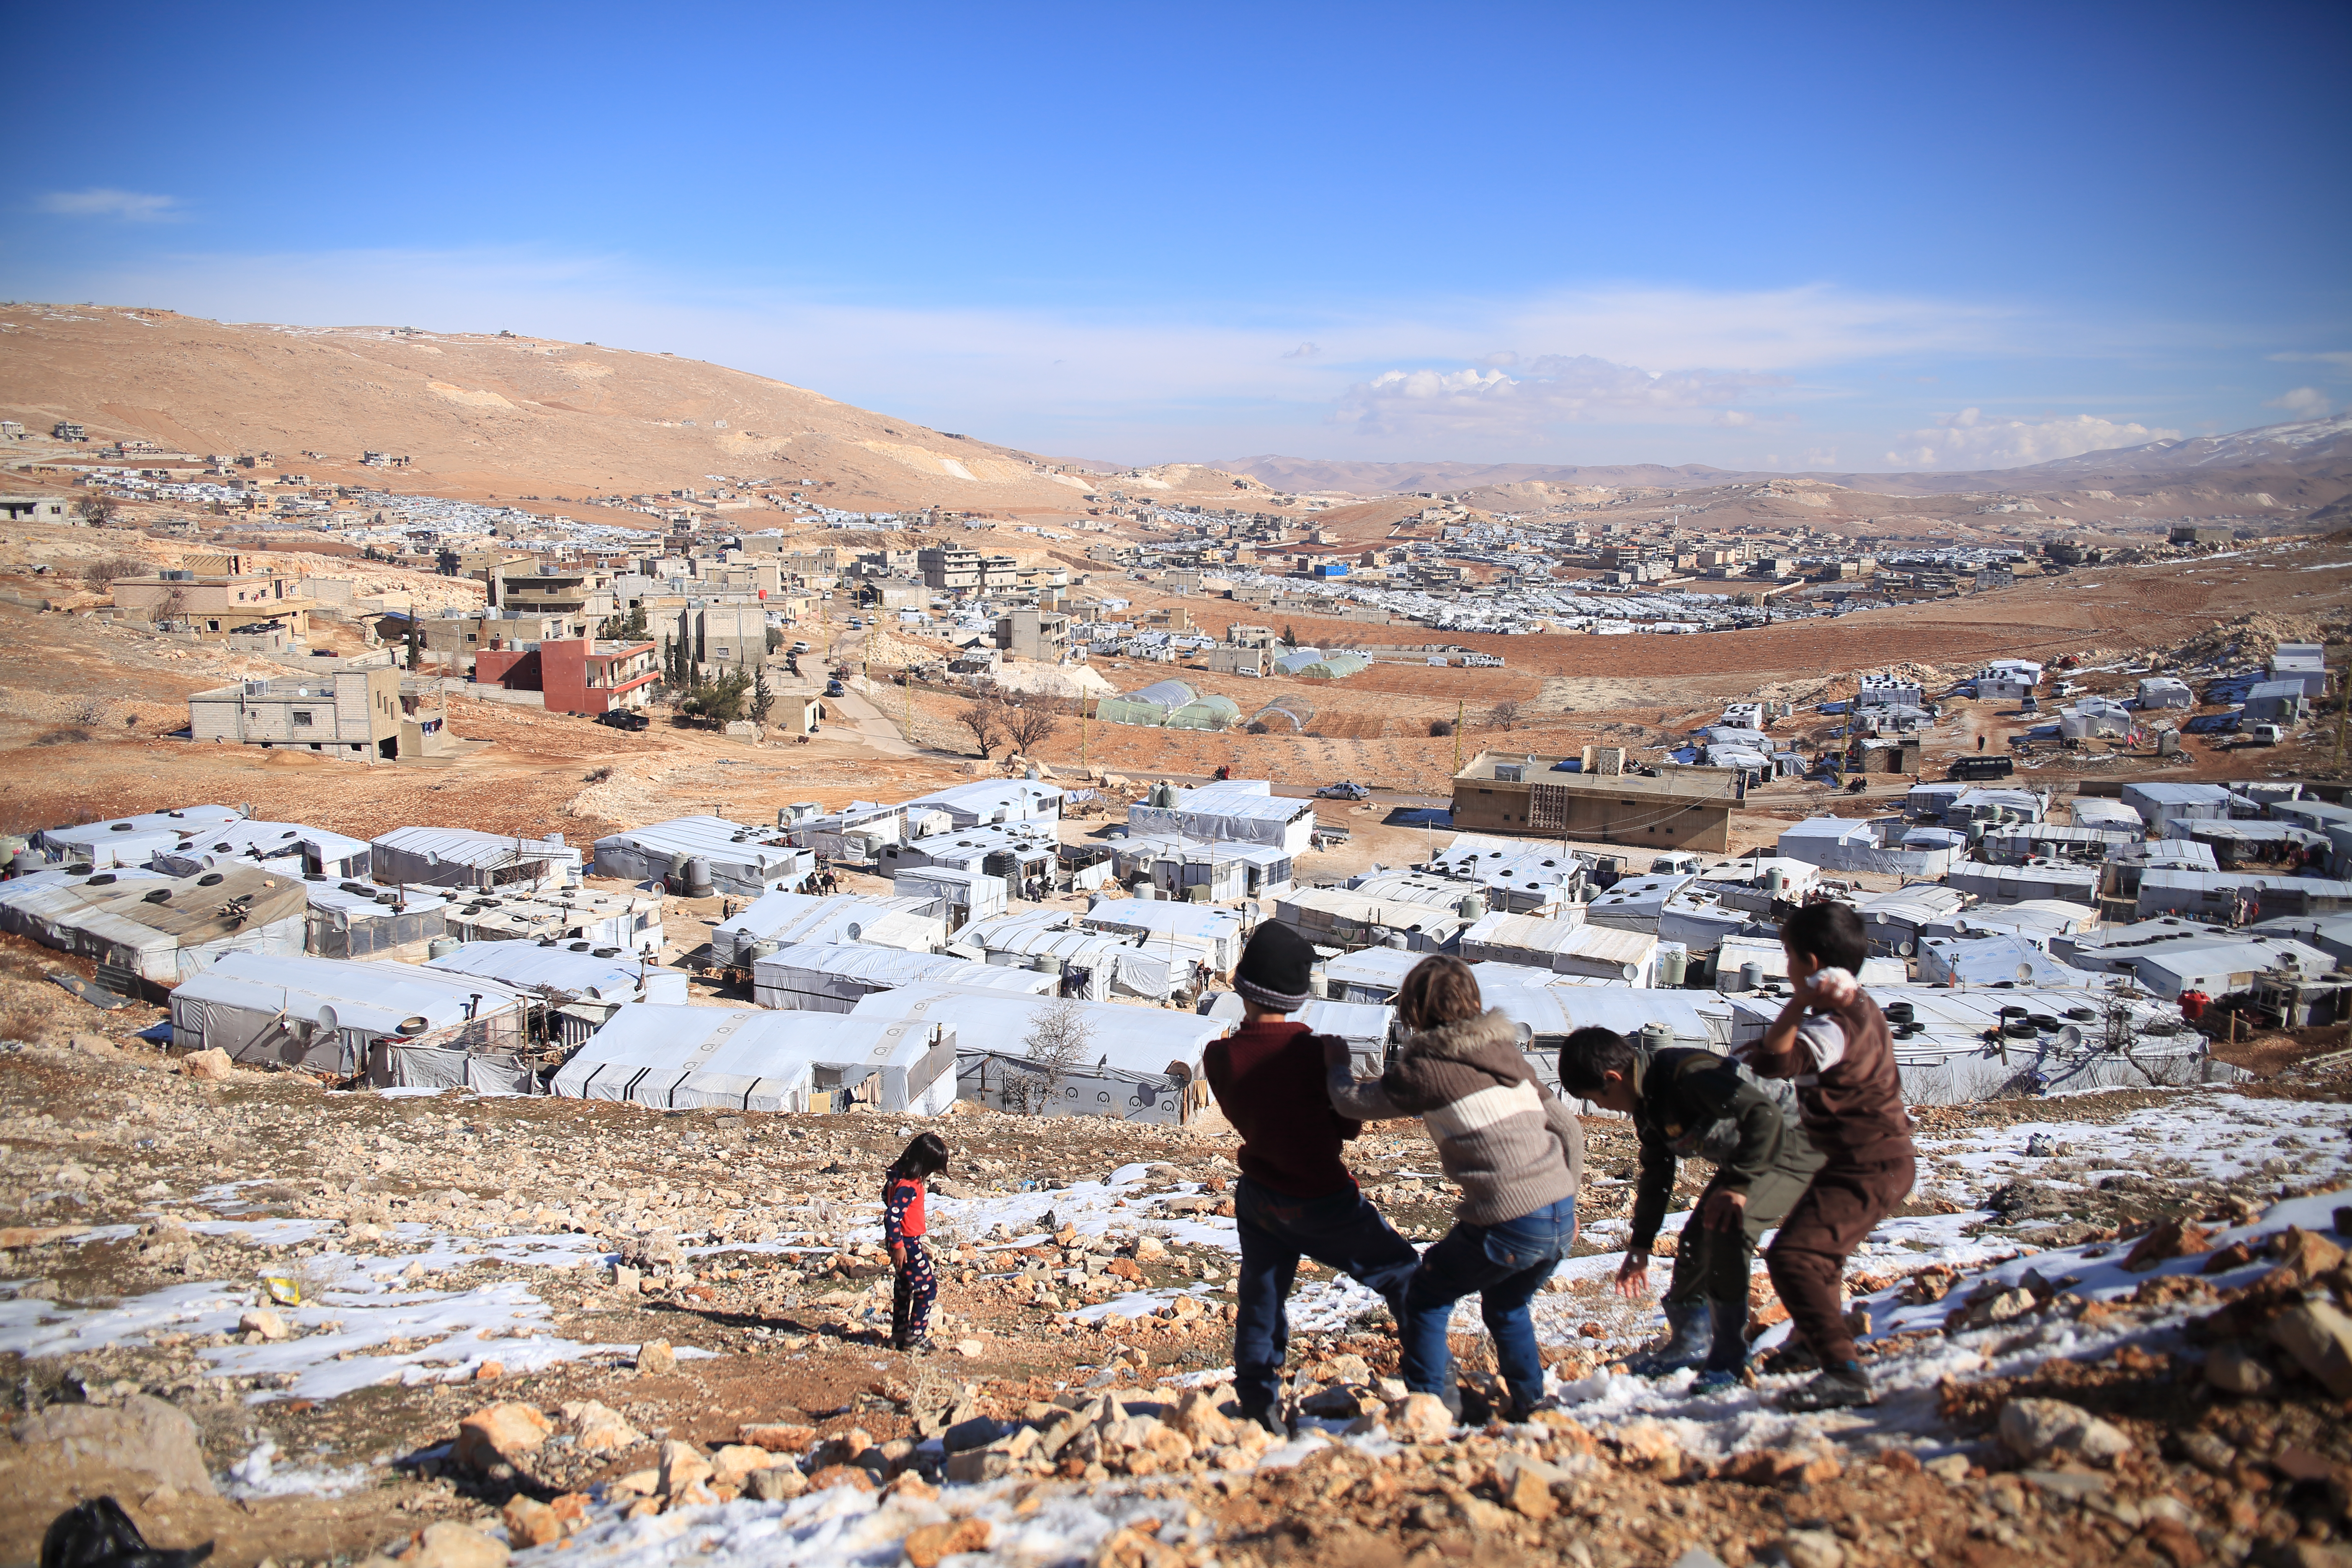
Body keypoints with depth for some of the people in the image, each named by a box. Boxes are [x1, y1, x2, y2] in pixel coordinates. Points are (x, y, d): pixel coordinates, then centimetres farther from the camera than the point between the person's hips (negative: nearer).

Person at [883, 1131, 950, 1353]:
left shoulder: (897, 1173, 2)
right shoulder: (909, 1186, -27)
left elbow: (887, 1196, 19)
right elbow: (892, 1216, -31)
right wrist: (897, 1245, -24)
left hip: (903, 1242, 10)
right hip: (908, 1244, -10)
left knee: (903, 1288, 19)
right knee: (927, 1287, -1)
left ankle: (899, 1336, 28)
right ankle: (916, 1337, 4)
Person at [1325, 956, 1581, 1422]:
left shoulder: (1427, 1066, -6)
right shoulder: (1507, 1052, 12)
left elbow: (1354, 1103, 5)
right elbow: (1568, 1127, 15)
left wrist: (1336, 1066, 26)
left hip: (1509, 1225, -7)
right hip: (1561, 1217, 7)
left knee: (1425, 1295, 16)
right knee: (1506, 1308, 30)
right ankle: (1532, 1412, 34)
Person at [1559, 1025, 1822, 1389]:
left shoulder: (1690, 1074, -31)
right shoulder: (1646, 1101, 0)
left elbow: (1766, 1118, -38)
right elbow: (1656, 1173, 12)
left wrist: (1738, 1186, -38)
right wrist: (1639, 1246, 14)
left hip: (1788, 1151, -10)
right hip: (1740, 1161, 10)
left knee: (1726, 1228, -26)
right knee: (1694, 1242, 7)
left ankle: (1727, 1360, -13)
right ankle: (1690, 1345, 29)